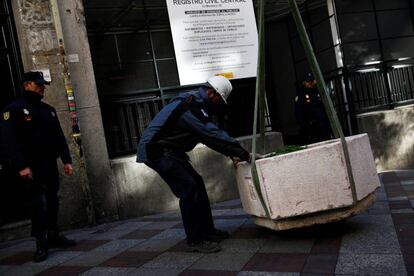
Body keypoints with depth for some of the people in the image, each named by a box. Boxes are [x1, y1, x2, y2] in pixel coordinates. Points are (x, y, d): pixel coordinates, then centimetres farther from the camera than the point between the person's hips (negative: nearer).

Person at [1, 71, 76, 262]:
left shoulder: (48, 109, 16)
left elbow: (59, 137, 17)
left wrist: (66, 160, 9)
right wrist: (21, 166, -22)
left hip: (50, 163, 7)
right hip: (32, 166, -7)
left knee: (52, 200, 12)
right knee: (40, 202, -10)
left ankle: (53, 236, 24)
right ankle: (41, 243, -1)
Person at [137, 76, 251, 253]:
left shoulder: (195, 103, 12)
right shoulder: (190, 105, -22)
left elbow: (211, 133, 12)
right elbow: (212, 135, -26)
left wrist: (232, 153, 4)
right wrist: (241, 152, -21)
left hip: (168, 152, 11)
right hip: (157, 151, -11)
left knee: (197, 185, 10)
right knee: (189, 189, -14)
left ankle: (207, 231, 19)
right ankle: (195, 241, -6)